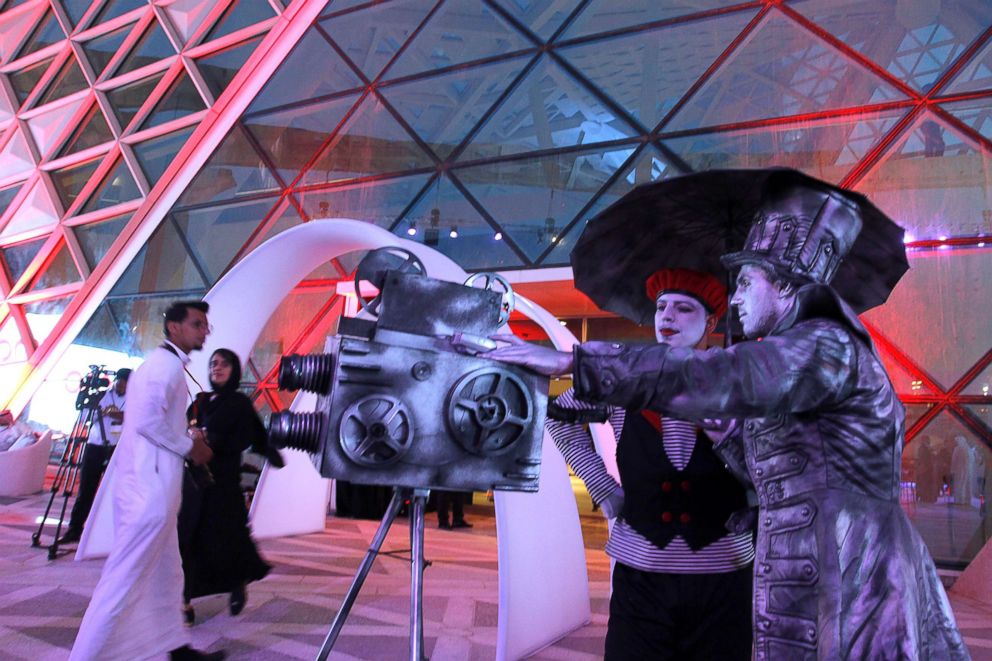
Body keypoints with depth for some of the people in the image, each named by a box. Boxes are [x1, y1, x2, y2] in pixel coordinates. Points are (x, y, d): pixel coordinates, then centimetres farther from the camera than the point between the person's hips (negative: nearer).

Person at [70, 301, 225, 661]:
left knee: (165, 573, 18)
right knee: (124, 578, -4)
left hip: (147, 483, 11)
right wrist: (190, 446, -13)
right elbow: (147, 420, -25)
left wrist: (187, 435, 10)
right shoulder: (167, 363, -14)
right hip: (150, 486, -11)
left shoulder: (160, 363, 17)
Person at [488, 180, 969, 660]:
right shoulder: (810, 358, 17)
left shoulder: (825, 345, -13)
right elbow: (772, 471, 20)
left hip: (838, 586, -9)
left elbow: (711, 375, -30)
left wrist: (573, 361, -32)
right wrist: (715, 419, 11)